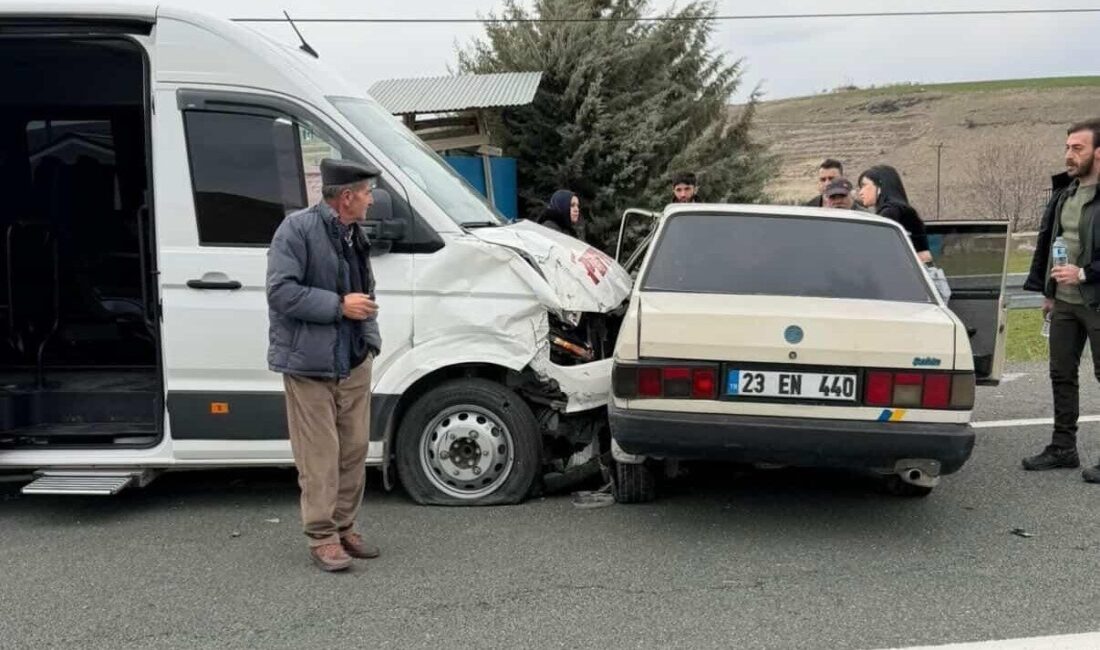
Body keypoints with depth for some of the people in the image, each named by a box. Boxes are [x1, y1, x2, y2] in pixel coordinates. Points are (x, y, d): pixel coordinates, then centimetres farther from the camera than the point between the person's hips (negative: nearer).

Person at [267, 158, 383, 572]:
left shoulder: (355, 235, 14)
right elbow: (281, 291, -19)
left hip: (355, 362, 8)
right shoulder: (297, 229, -12)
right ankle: (322, 538, 6)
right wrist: (339, 305, -18)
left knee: (354, 451, 11)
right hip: (310, 364, -8)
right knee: (320, 456, -4)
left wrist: (370, 336, 12)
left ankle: (344, 527, 24)